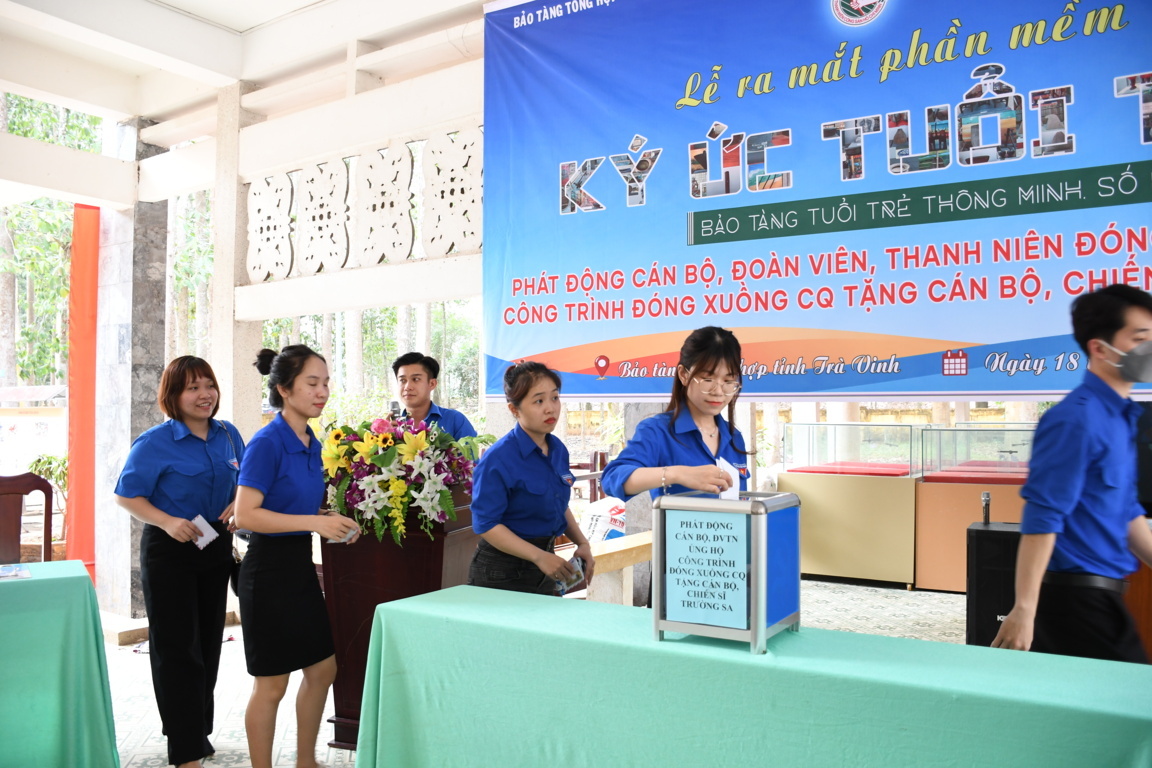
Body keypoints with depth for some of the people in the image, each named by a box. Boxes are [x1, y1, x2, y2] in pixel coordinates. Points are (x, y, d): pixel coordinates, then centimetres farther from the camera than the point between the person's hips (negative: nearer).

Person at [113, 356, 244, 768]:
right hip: (169, 550, -5)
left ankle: (199, 730, 33)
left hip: (216, 546, 6)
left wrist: (238, 505, -7)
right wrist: (167, 522, -24)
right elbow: (127, 496, -11)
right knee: (176, 645, 0)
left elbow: (243, 484, 14)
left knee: (209, 641, 15)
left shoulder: (228, 435, 3)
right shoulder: (154, 443, -13)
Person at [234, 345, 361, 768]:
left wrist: (333, 523, 2)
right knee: (271, 683, 4)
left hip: (300, 564, 8)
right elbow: (245, 515, -23)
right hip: (269, 568, -8)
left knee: (323, 668, 16)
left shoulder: (312, 444, 7)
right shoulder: (267, 442, -17)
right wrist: (314, 522, -27)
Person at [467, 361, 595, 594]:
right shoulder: (497, 459, -20)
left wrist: (582, 543, 2)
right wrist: (539, 557, -25)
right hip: (502, 575, -7)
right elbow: (486, 524, -20)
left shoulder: (558, 449, 2)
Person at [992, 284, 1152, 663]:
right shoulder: (1076, 420, -17)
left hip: (1099, 593, 8)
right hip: (1079, 598, -8)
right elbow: (1043, 517, -22)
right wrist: (1025, 609, -24)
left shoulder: (1120, 417, 12)